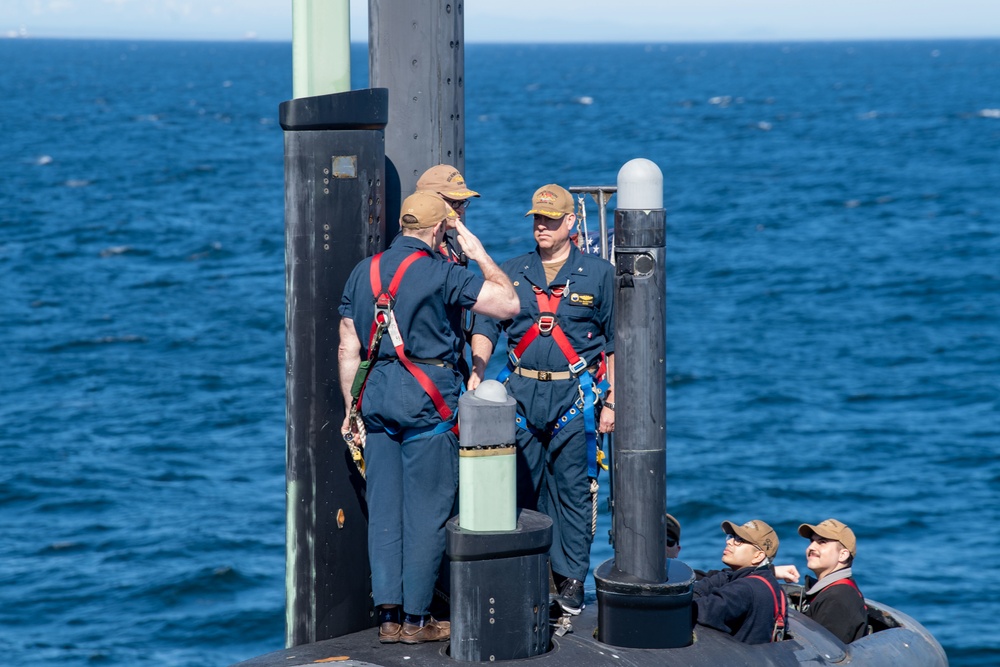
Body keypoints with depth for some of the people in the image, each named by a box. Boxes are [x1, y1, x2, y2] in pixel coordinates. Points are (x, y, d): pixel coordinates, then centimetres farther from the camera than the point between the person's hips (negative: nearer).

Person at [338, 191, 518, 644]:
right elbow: (509, 304, -9)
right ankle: (416, 619, 4)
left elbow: (348, 349, 11)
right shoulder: (442, 274, -9)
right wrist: (480, 254, 3)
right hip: (427, 401, -6)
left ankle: (388, 616, 8)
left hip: (378, 396, 6)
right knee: (426, 510, 1)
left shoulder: (364, 272, 9)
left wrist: (351, 409, 19)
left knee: (384, 509, 8)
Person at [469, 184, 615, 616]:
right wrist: (477, 371, -16)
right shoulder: (512, 273, 11)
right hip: (521, 391, 3)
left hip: (574, 394, -3)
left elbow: (615, 342, 7)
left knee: (572, 489, -3)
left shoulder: (598, 275, 5)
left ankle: (571, 580, 2)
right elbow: (486, 325, 2)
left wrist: (611, 400, 2)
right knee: (524, 488, 4)